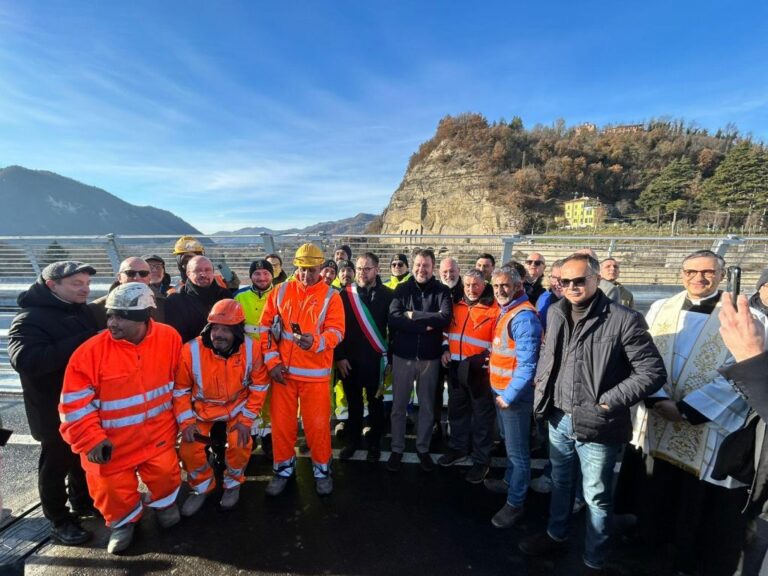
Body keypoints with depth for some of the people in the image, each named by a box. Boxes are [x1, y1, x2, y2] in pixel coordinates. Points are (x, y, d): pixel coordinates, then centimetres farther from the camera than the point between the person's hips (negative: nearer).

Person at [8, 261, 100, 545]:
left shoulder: (84, 311, 3)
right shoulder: (30, 319, -18)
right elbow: (25, 360, -33)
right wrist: (80, 343, -34)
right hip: (56, 410, -6)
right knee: (56, 465, 12)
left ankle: (83, 501, 43)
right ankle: (59, 521, 31)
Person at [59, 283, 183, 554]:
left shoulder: (169, 337, -14)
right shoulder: (90, 352, -20)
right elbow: (75, 404, -12)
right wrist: (92, 440, -16)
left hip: (158, 434, 1)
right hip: (112, 443, 0)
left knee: (165, 475, 7)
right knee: (113, 490, 11)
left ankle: (162, 502, 42)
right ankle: (124, 521, 44)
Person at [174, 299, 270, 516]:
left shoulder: (252, 348, -23)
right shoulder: (191, 351, -24)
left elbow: (259, 386, -9)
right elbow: (180, 390, -7)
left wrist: (246, 419, -12)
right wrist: (187, 421, -12)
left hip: (237, 407, -1)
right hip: (202, 409, 1)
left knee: (239, 444, -18)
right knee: (189, 449, -10)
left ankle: (233, 483, 15)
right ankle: (201, 487, 23)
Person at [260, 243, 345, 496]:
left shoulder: (331, 296, -2)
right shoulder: (280, 291, 4)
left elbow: (336, 331, -11)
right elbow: (266, 327, 3)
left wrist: (315, 342, -31)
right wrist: (272, 361, -4)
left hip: (315, 372, -2)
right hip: (282, 370, 2)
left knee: (318, 423, 6)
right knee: (281, 422, 12)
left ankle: (322, 469, 29)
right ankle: (284, 468, 34)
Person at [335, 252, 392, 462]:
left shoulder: (387, 295, -4)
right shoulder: (345, 294, -2)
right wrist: (339, 356, -4)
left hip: (375, 359, -1)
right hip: (349, 359, 1)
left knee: (375, 402, 13)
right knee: (353, 402, 15)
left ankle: (374, 443, 30)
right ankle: (352, 440, 33)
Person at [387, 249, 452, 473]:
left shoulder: (441, 291, -2)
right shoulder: (402, 289, -1)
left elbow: (444, 318, -19)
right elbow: (393, 319, -15)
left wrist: (413, 315, -16)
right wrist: (425, 325, -19)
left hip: (430, 357, 0)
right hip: (403, 355, 0)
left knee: (427, 406, 14)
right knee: (399, 405, 11)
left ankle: (423, 448, 32)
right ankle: (397, 449, 28)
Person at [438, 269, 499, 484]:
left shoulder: (493, 309, -8)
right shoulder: (456, 306, 8)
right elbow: (447, 330, 18)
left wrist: (488, 358, -21)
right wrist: (445, 349, 4)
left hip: (480, 370, -5)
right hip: (456, 368, 6)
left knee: (482, 416, 9)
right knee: (456, 411, 19)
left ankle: (481, 460, 24)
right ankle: (458, 448, 38)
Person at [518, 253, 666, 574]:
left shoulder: (623, 320, -18)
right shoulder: (556, 313, 1)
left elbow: (653, 372, -16)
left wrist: (608, 403, -19)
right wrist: (542, 385, 6)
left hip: (596, 427, -5)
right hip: (559, 419, 6)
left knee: (596, 498, 14)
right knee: (560, 483, 25)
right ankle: (556, 537, 49)